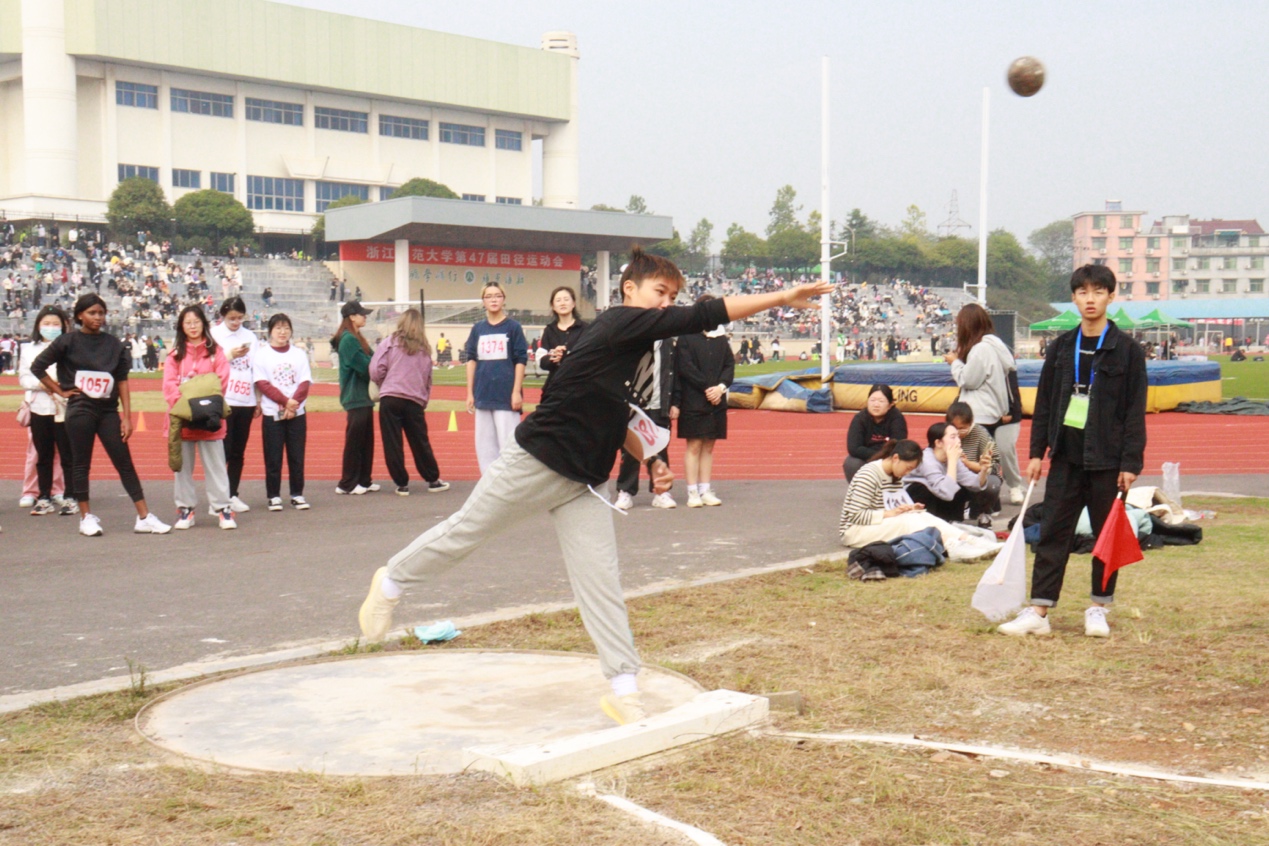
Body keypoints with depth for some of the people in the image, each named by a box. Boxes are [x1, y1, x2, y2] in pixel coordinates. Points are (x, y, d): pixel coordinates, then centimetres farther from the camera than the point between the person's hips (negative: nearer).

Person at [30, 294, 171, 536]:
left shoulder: (114, 344, 6)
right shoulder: (68, 342, -1)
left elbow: (122, 381, 4)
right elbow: (37, 366, 3)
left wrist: (127, 416, 0)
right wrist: (60, 391, -1)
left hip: (108, 410, 2)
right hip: (80, 410, -2)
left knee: (125, 462, 0)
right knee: (81, 464, 4)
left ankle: (144, 518, 0)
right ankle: (86, 518, 13)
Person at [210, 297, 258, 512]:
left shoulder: (250, 337, 13)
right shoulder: (214, 335, 2)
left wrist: (259, 400, 13)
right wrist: (230, 356, -15)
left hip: (246, 401, 4)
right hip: (223, 402, -4)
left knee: (238, 452, 6)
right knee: (223, 450, -5)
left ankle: (233, 495, 13)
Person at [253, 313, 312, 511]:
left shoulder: (299, 354, 7)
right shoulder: (261, 355, 0)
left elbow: (305, 383, 1)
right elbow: (262, 384, -7)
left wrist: (294, 403, -15)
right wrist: (285, 401, -17)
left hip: (297, 413, 2)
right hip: (272, 414, -2)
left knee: (297, 456, 5)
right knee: (273, 457, 1)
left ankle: (297, 494, 13)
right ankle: (273, 496, 8)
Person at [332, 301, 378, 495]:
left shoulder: (357, 338, 16)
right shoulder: (348, 340, -14)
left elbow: (370, 361, 12)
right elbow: (364, 366, -18)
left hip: (364, 396, 10)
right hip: (355, 397, -10)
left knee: (367, 439, 12)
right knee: (354, 440, -5)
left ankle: (364, 480, 19)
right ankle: (347, 484, 1)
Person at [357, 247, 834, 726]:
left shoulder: (645, 354, 7)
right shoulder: (620, 325, -18)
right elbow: (706, 316, -28)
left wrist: (650, 461, 10)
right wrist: (782, 297, -29)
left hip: (584, 485, 8)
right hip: (535, 465, -8)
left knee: (601, 582, 2)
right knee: (464, 533, 9)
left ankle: (624, 690, 3)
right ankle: (392, 581, 34)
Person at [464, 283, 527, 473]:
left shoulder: (513, 327, -2)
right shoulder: (477, 329, 9)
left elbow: (521, 360, -3)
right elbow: (471, 360, 10)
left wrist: (517, 392, -9)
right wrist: (470, 392, 5)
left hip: (506, 395, -4)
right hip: (483, 395, 4)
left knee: (508, 443, -4)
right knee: (484, 443, 8)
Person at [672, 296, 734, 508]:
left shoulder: (721, 338, 12)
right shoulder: (687, 338, -3)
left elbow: (730, 365, 8)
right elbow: (684, 368, -9)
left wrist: (721, 387, -9)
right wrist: (707, 387, -12)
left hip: (717, 402, 5)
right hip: (693, 402, -4)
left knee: (709, 446, 7)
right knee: (694, 446, -3)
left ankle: (705, 490, 11)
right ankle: (693, 492, 0)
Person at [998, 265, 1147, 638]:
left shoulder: (1127, 350, -2)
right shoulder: (1061, 347, 8)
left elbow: (1135, 410, -4)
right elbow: (1044, 402, 11)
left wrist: (1131, 462, -9)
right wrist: (1037, 451, 6)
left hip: (1107, 458, -3)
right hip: (1066, 453, 3)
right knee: (1052, 534, 1)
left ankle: (1099, 608, 19)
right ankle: (1038, 612, 2)